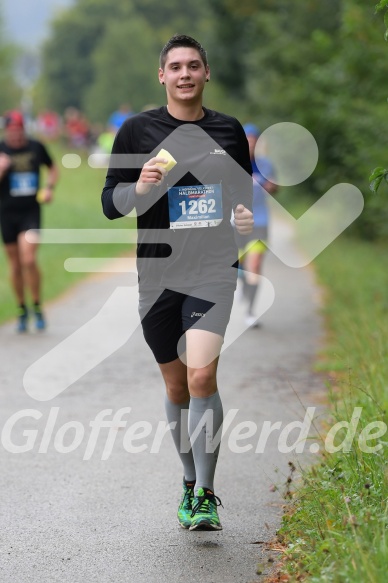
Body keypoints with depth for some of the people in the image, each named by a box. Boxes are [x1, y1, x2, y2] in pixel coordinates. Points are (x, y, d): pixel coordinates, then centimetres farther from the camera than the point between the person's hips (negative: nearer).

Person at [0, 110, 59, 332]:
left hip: (31, 211, -1)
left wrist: (49, 188, 1)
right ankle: (22, 310, 22)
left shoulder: (36, 147, 1)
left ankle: (38, 308, 0)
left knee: (29, 260, -15)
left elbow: (53, 168, 18)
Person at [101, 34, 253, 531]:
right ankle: (191, 482, 30)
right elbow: (110, 204, 4)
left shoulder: (229, 131, 9)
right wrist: (139, 188, -16)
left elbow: (245, 191, 22)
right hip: (158, 274, 1)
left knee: (202, 376, -18)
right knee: (176, 386, 9)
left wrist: (247, 215, 0)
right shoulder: (137, 130, 3)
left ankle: (204, 497, -12)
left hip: (214, 269, -1)